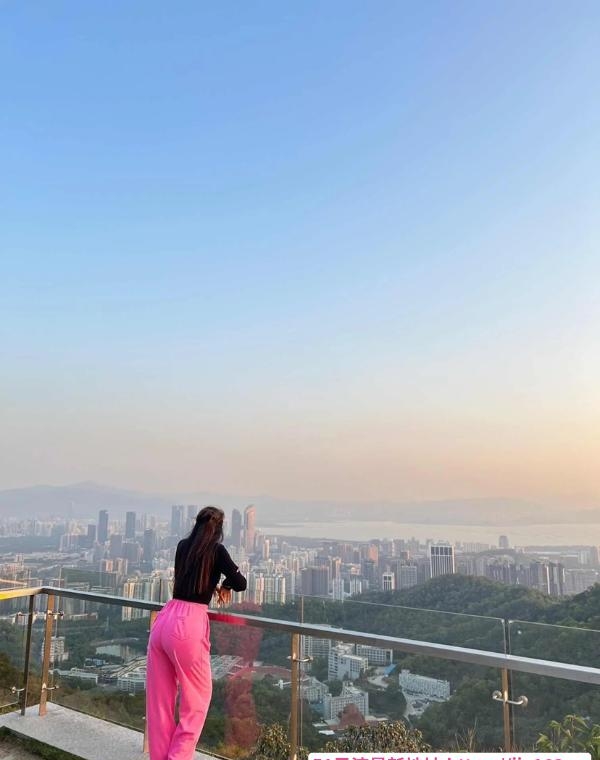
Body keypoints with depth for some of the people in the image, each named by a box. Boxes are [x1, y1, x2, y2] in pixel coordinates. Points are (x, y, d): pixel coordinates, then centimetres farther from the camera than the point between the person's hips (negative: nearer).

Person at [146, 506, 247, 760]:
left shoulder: (182, 546, 14)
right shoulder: (216, 550, -3)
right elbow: (241, 583, 1)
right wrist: (225, 585, 20)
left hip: (164, 619, 6)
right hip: (188, 624, -6)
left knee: (159, 698, 17)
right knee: (197, 697, 14)